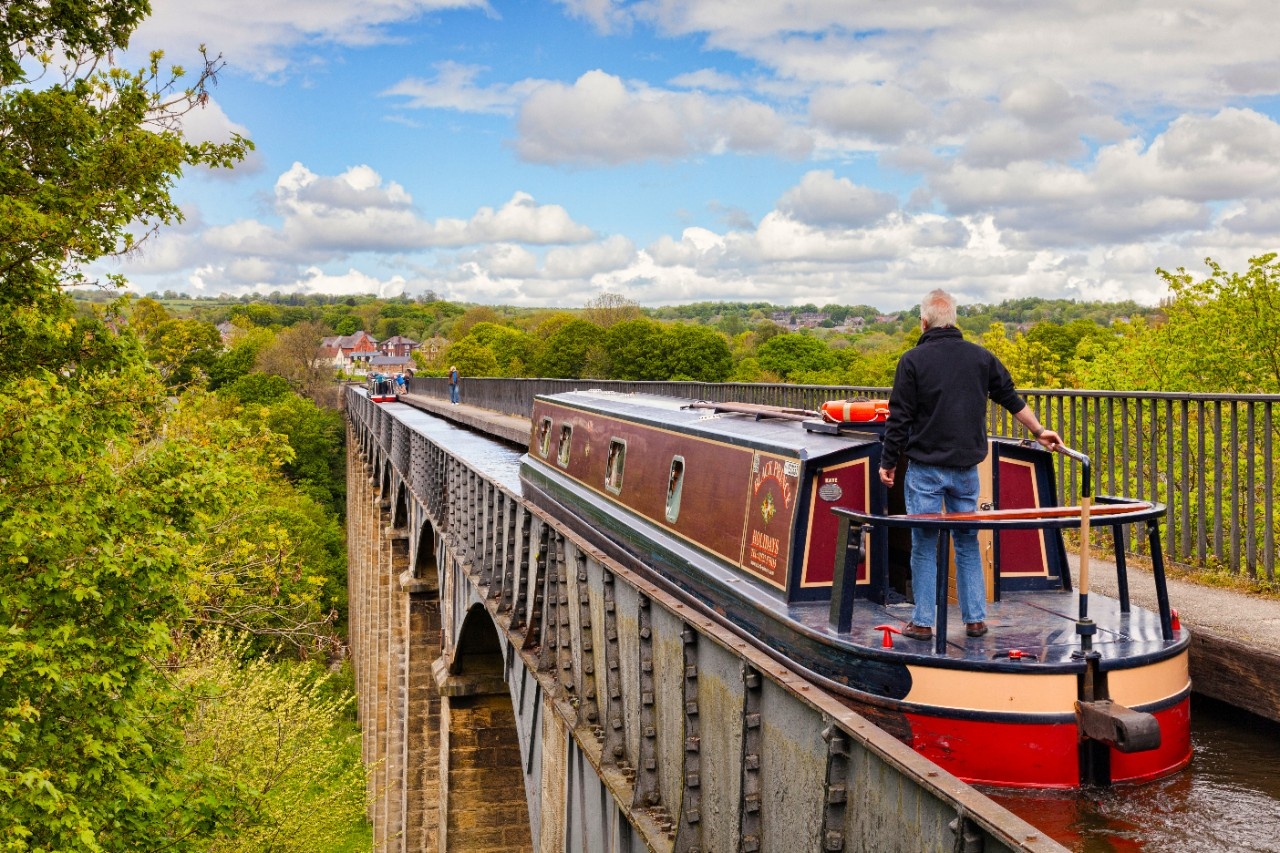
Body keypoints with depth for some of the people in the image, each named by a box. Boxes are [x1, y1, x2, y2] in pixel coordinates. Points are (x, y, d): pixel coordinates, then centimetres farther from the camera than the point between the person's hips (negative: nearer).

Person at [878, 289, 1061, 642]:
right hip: (966, 469, 4)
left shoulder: (912, 360, -7)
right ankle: (975, 619, 16)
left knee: (924, 547, 3)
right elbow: (1012, 399, 16)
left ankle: (922, 622, 7)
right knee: (968, 544, 13)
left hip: (925, 469, -4)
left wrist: (888, 462, 1)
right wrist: (1039, 431, 28)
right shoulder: (981, 357, 6)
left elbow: (899, 418, -8)